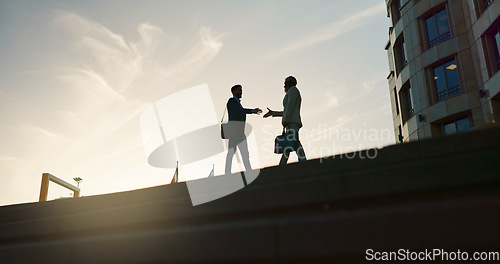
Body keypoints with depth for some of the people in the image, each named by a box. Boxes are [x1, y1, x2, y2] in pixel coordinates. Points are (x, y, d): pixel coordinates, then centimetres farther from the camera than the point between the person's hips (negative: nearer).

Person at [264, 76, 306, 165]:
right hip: (291, 124, 10)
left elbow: (290, 105, -12)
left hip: (292, 122, -10)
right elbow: (286, 112, 33)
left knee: (295, 143, -23)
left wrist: (285, 120, -19)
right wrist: (273, 113, 40)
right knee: (287, 147, 4)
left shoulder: (293, 89, 3)